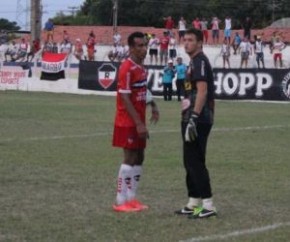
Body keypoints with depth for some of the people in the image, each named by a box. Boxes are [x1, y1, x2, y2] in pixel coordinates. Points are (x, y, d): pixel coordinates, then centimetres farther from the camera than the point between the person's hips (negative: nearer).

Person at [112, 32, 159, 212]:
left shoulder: (141, 67, 10)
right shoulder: (127, 68, -18)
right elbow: (125, 98, -21)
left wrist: (152, 105, 13)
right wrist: (138, 123, -23)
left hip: (139, 122, 9)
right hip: (128, 122, -9)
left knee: (139, 157, 11)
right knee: (130, 158, -6)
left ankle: (131, 198, 18)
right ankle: (121, 201, 1)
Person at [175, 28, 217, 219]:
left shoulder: (200, 61, -13)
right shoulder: (195, 62, 18)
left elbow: (202, 91, -22)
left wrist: (194, 117, -26)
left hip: (197, 120, -11)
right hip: (192, 119, 11)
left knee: (195, 162, -9)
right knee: (191, 162, 14)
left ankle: (208, 205, -7)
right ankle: (194, 204, 21)